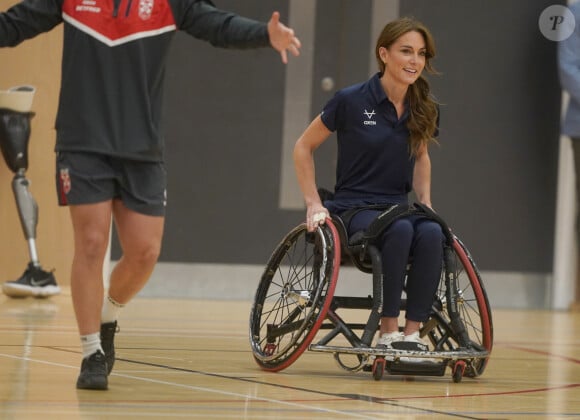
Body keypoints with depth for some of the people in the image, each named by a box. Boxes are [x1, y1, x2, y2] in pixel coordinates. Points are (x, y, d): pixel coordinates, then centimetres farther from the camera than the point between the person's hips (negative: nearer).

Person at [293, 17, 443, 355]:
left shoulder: (424, 110, 5)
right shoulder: (351, 101, -8)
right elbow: (304, 147, 3)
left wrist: (426, 204, 10)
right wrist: (314, 204, -4)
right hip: (354, 209, -4)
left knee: (432, 233, -32)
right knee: (401, 230, -37)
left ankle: (412, 334, -30)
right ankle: (388, 333, -28)